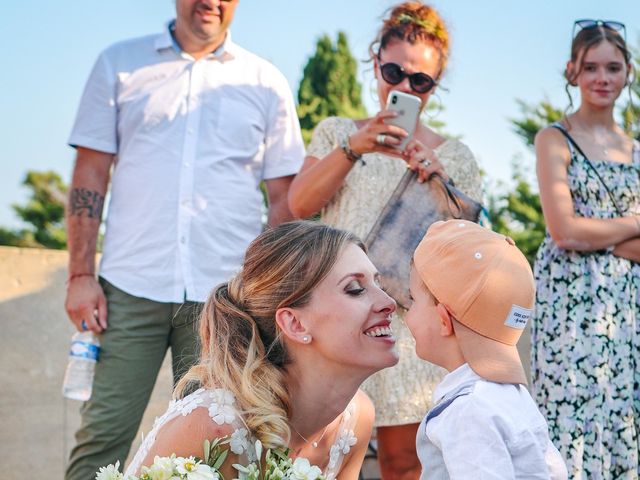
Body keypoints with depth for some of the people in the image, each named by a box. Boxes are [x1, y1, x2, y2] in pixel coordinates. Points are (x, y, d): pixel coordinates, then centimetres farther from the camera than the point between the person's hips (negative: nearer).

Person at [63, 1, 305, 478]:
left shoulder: (266, 82, 10)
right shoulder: (119, 64, 10)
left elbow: (285, 197, 10)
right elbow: (90, 174, 7)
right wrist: (81, 275, -2)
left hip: (226, 295, 1)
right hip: (130, 289, 0)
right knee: (102, 437, -5)